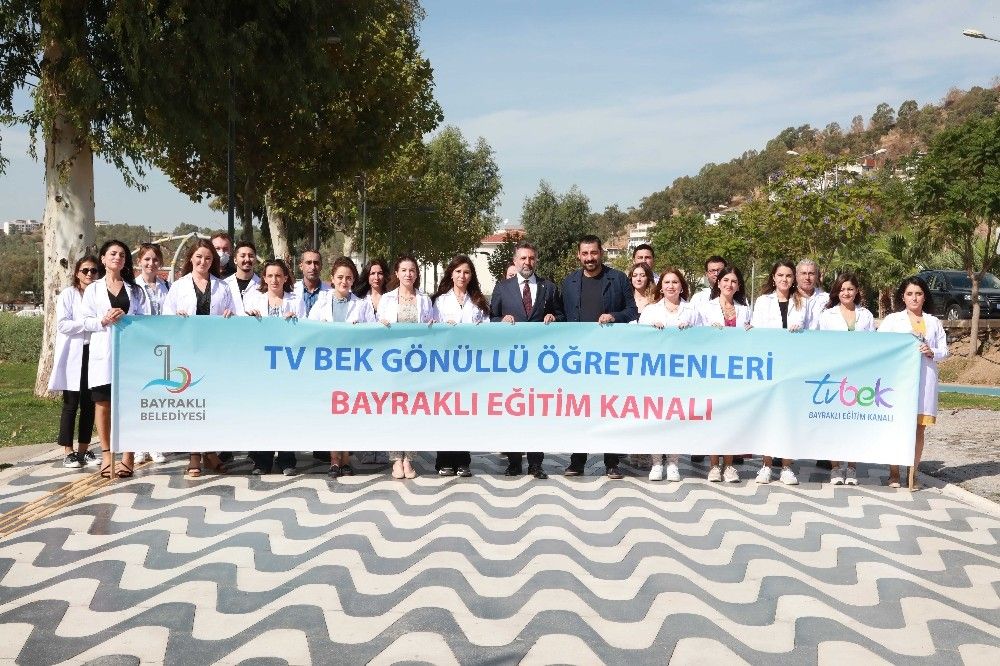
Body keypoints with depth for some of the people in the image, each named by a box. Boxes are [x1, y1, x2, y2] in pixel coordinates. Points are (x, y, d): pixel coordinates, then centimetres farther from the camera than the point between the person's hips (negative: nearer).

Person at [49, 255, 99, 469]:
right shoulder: (68, 294, 1)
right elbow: (62, 324, -9)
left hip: (94, 354, 4)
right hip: (73, 356, -4)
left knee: (89, 404, 6)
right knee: (71, 404, 0)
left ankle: (83, 450, 15)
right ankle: (68, 452, 5)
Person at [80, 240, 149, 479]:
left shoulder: (135, 289, 14)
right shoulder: (93, 289, 12)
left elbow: (145, 318, 6)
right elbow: (86, 321, 5)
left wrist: (125, 318, -11)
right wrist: (103, 321, -13)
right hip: (103, 352, 0)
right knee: (103, 403, 2)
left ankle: (127, 456, -3)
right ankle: (106, 455, 9)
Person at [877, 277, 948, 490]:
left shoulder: (934, 322, 14)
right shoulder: (892, 320, 7)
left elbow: (944, 351, 11)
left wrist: (932, 352, -8)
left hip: (925, 380, 2)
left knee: (918, 428, 3)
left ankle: (913, 474, 10)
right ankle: (894, 472, 7)